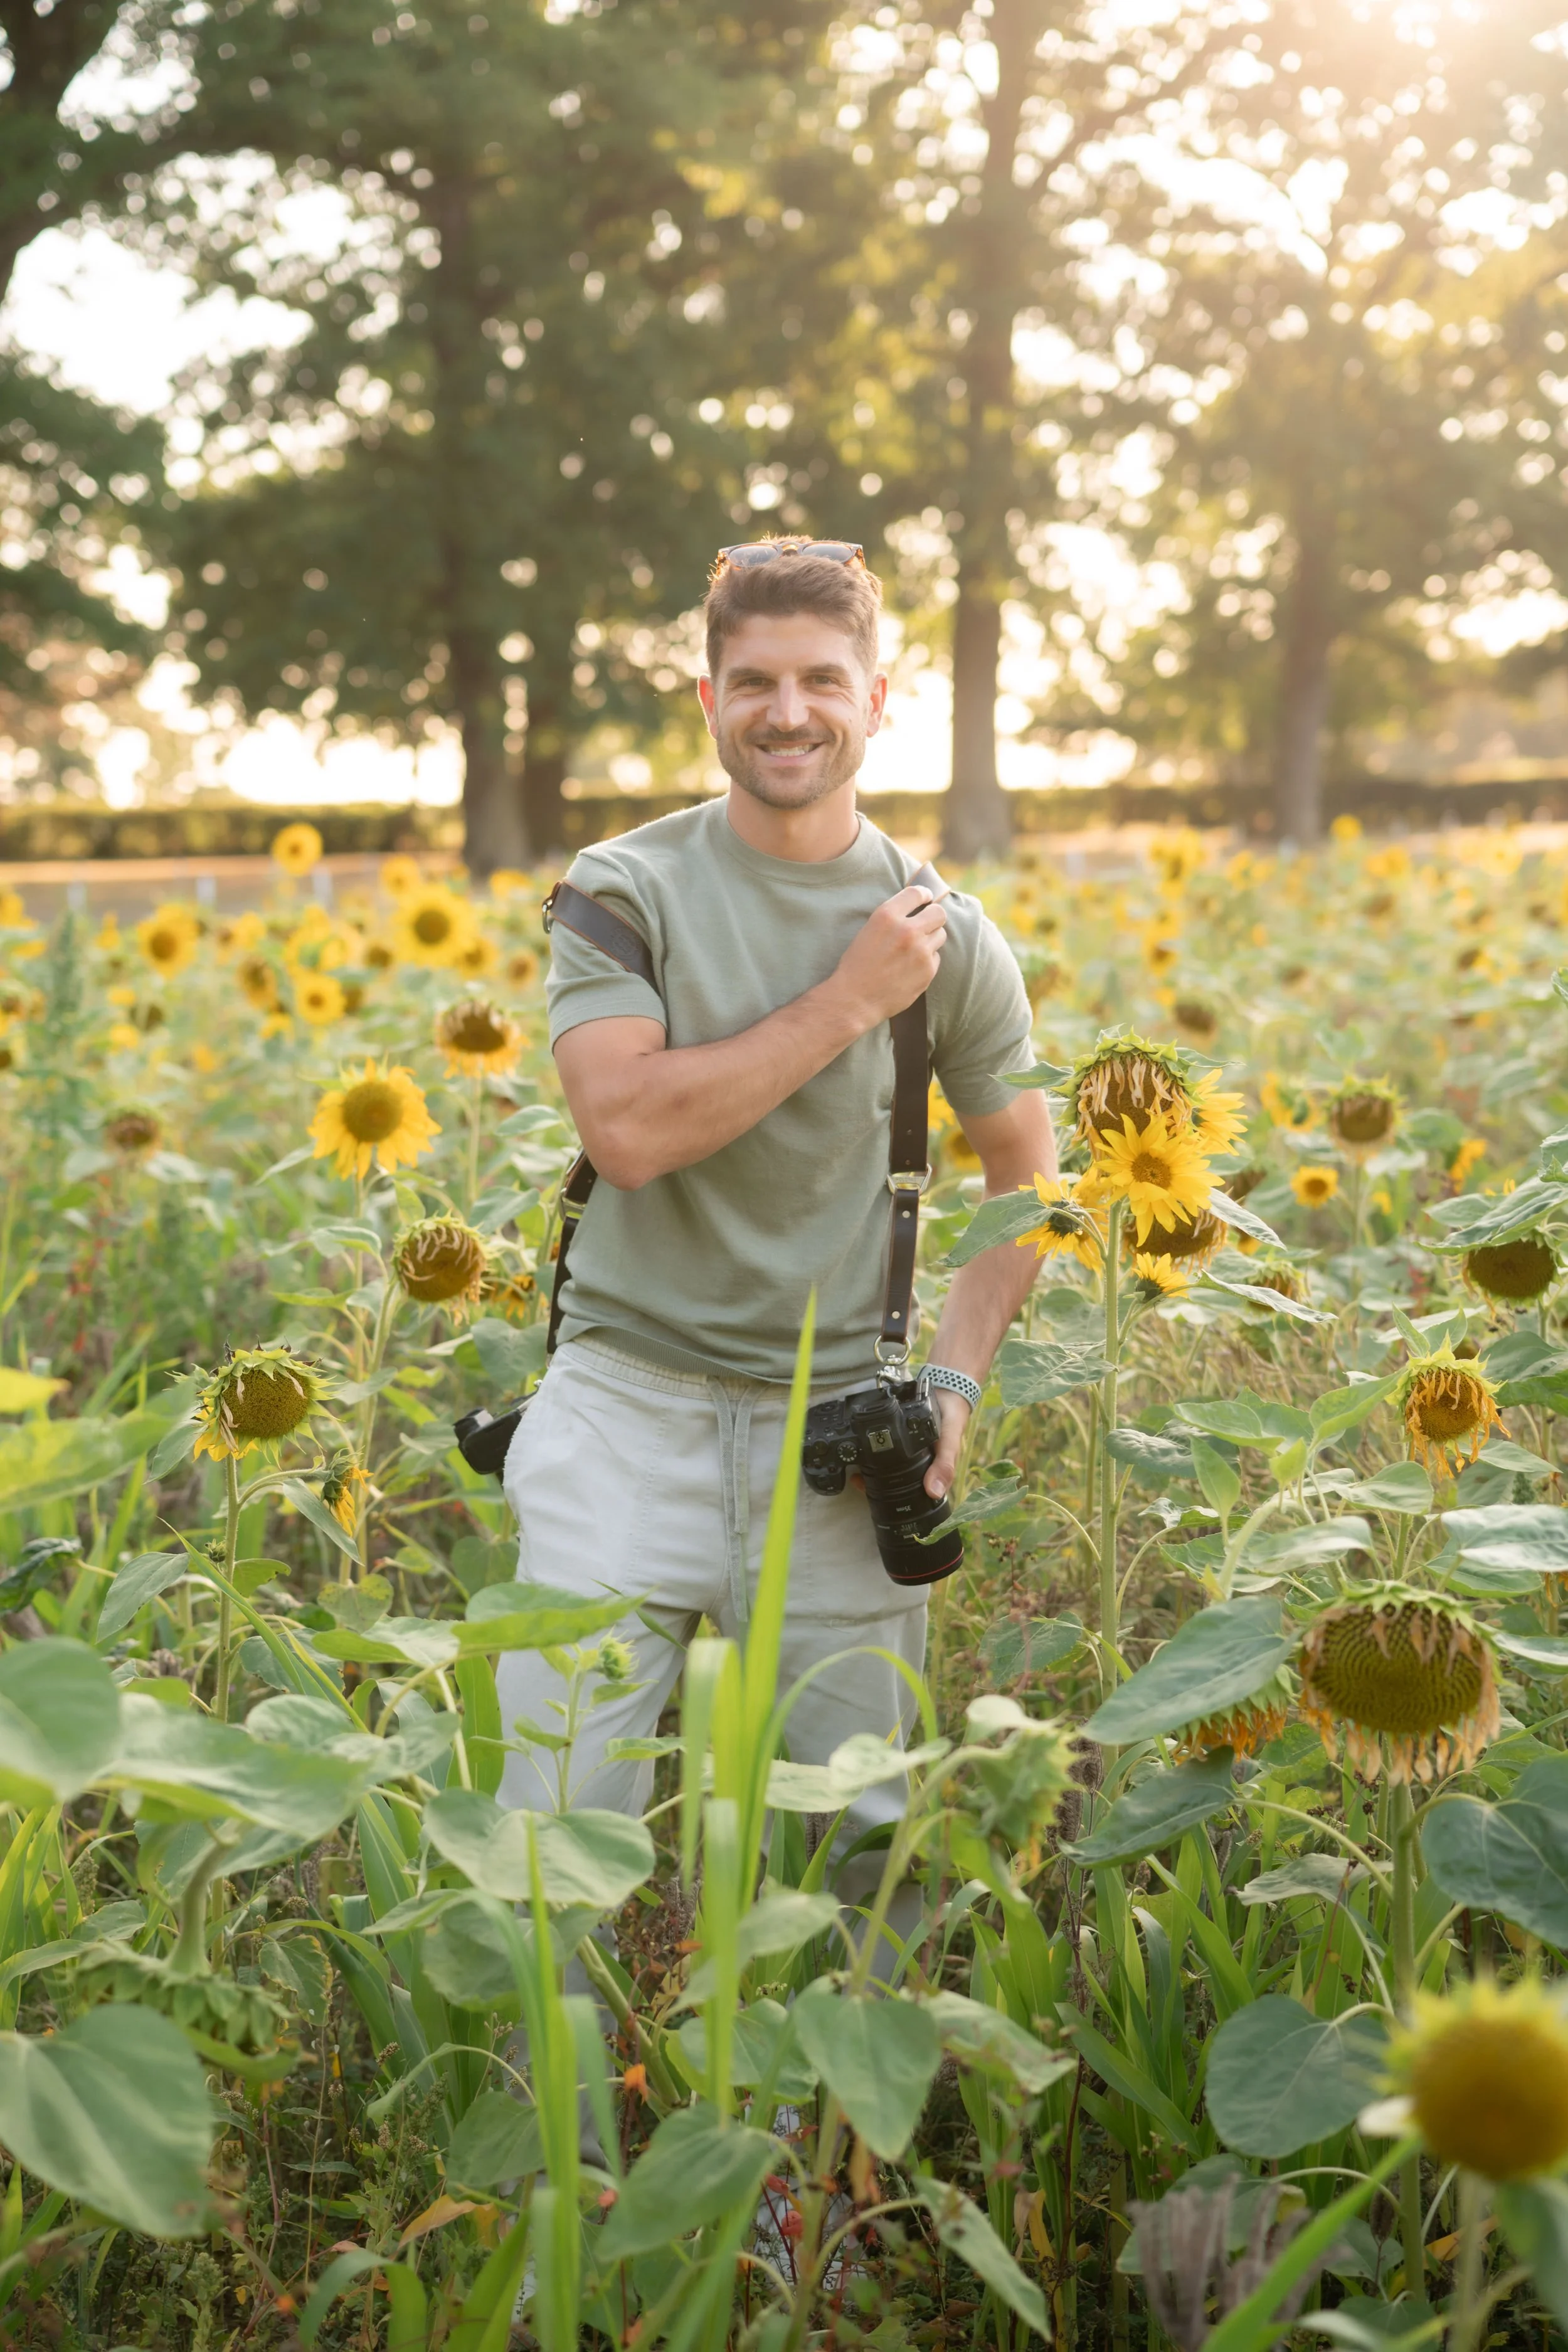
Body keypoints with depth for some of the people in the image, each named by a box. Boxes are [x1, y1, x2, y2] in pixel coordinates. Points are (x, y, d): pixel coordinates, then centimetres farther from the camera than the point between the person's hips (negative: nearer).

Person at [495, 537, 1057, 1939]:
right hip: (630, 1409, -2)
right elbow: (629, 1129, -18)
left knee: (864, 1835, 11)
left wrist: (957, 1375, 2)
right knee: (557, 1823, -3)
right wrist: (848, 1000, -15)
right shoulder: (623, 894, -3)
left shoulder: (945, 938, 3)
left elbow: (1027, 1173, 15)